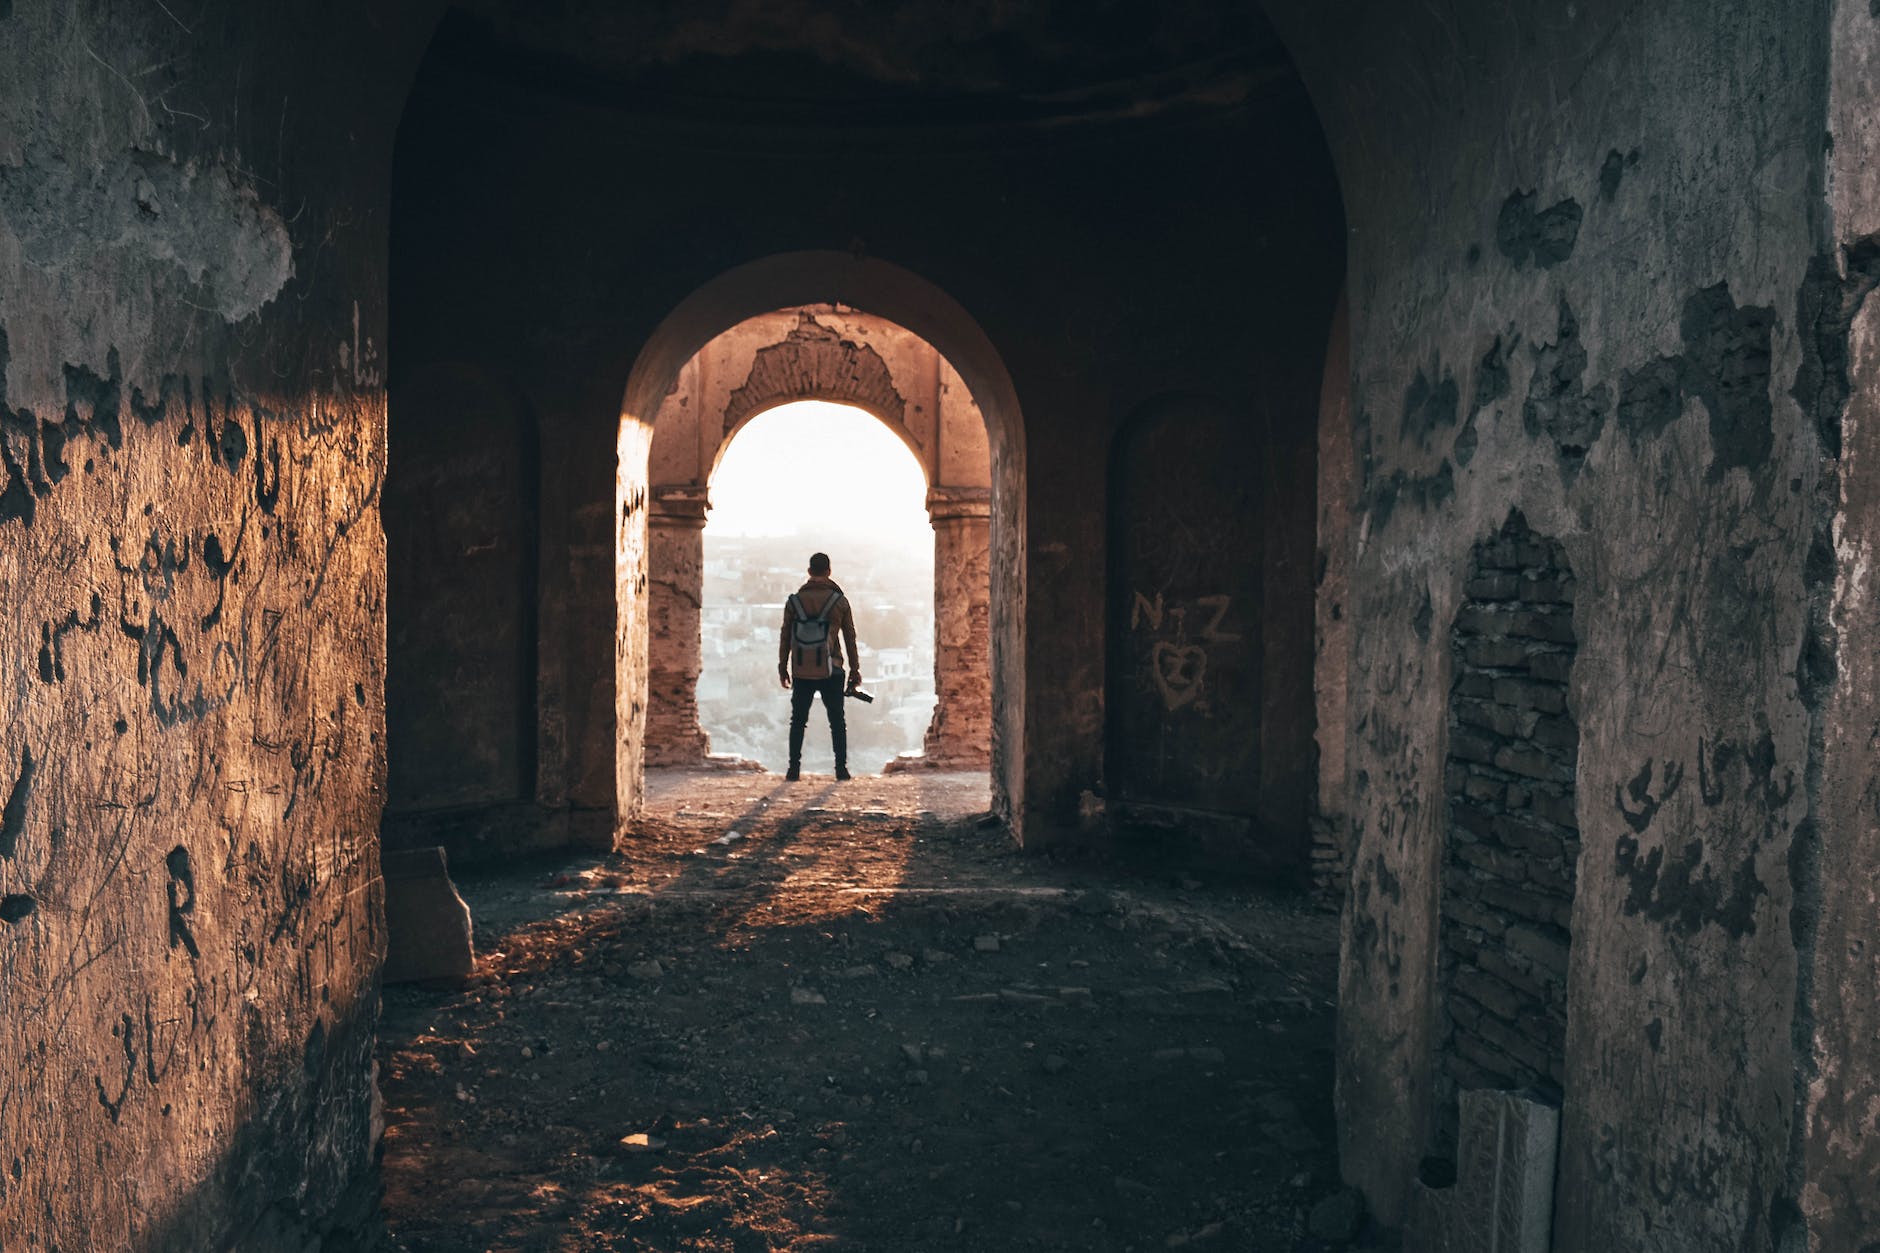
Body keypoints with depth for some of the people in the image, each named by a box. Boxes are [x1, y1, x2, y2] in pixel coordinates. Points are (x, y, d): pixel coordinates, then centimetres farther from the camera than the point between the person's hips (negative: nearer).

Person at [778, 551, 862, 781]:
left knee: (798, 721, 10)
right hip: (831, 673, -1)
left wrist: (782, 668, 12)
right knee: (837, 721, 10)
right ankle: (841, 768, 7)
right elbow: (850, 639, 0)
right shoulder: (840, 601, -3)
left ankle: (794, 769, 6)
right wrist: (855, 670, 7)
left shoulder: (794, 601, -1)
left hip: (802, 674, 1)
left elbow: (785, 638, 3)